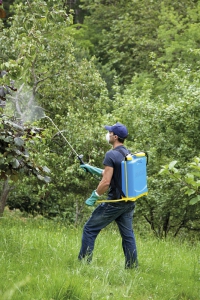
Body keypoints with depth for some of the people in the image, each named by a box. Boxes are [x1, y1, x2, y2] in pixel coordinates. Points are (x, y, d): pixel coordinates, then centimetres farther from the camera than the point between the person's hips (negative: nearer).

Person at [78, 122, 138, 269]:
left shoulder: (111, 155, -15)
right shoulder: (128, 154, 11)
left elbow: (106, 182, -19)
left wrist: (94, 196, -7)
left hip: (115, 202, -8)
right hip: (128, 202, 8)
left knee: (90, 229, 2)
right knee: (128, 234, 11)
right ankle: (132, 267, 11)